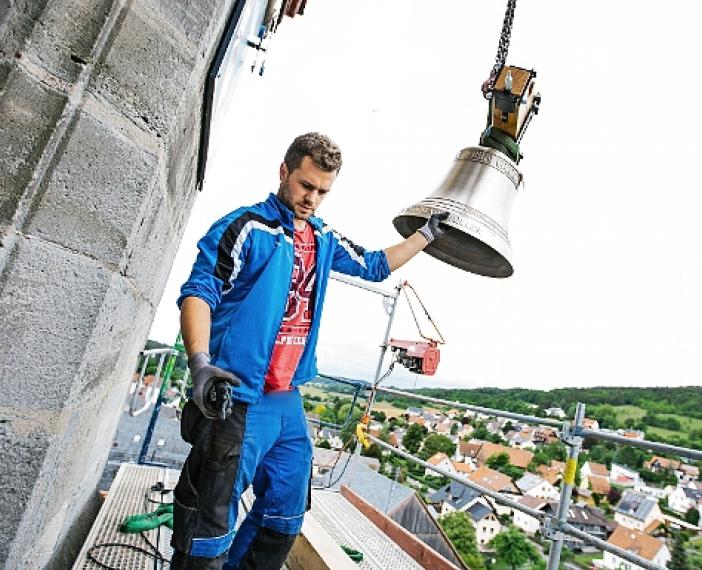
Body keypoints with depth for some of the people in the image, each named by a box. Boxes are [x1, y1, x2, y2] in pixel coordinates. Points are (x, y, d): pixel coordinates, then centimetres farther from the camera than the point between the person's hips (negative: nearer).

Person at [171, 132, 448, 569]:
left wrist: (427, 234, 26)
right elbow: (199, 292, -15)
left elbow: (374, 266, 27)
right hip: (237, 400, -7)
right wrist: (200, 363, -30)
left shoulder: (324, 239, 13)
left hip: (288, 401, 8)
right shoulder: (248, 227, -8)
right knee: (210, 531, 1)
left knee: (285, 520, 18)